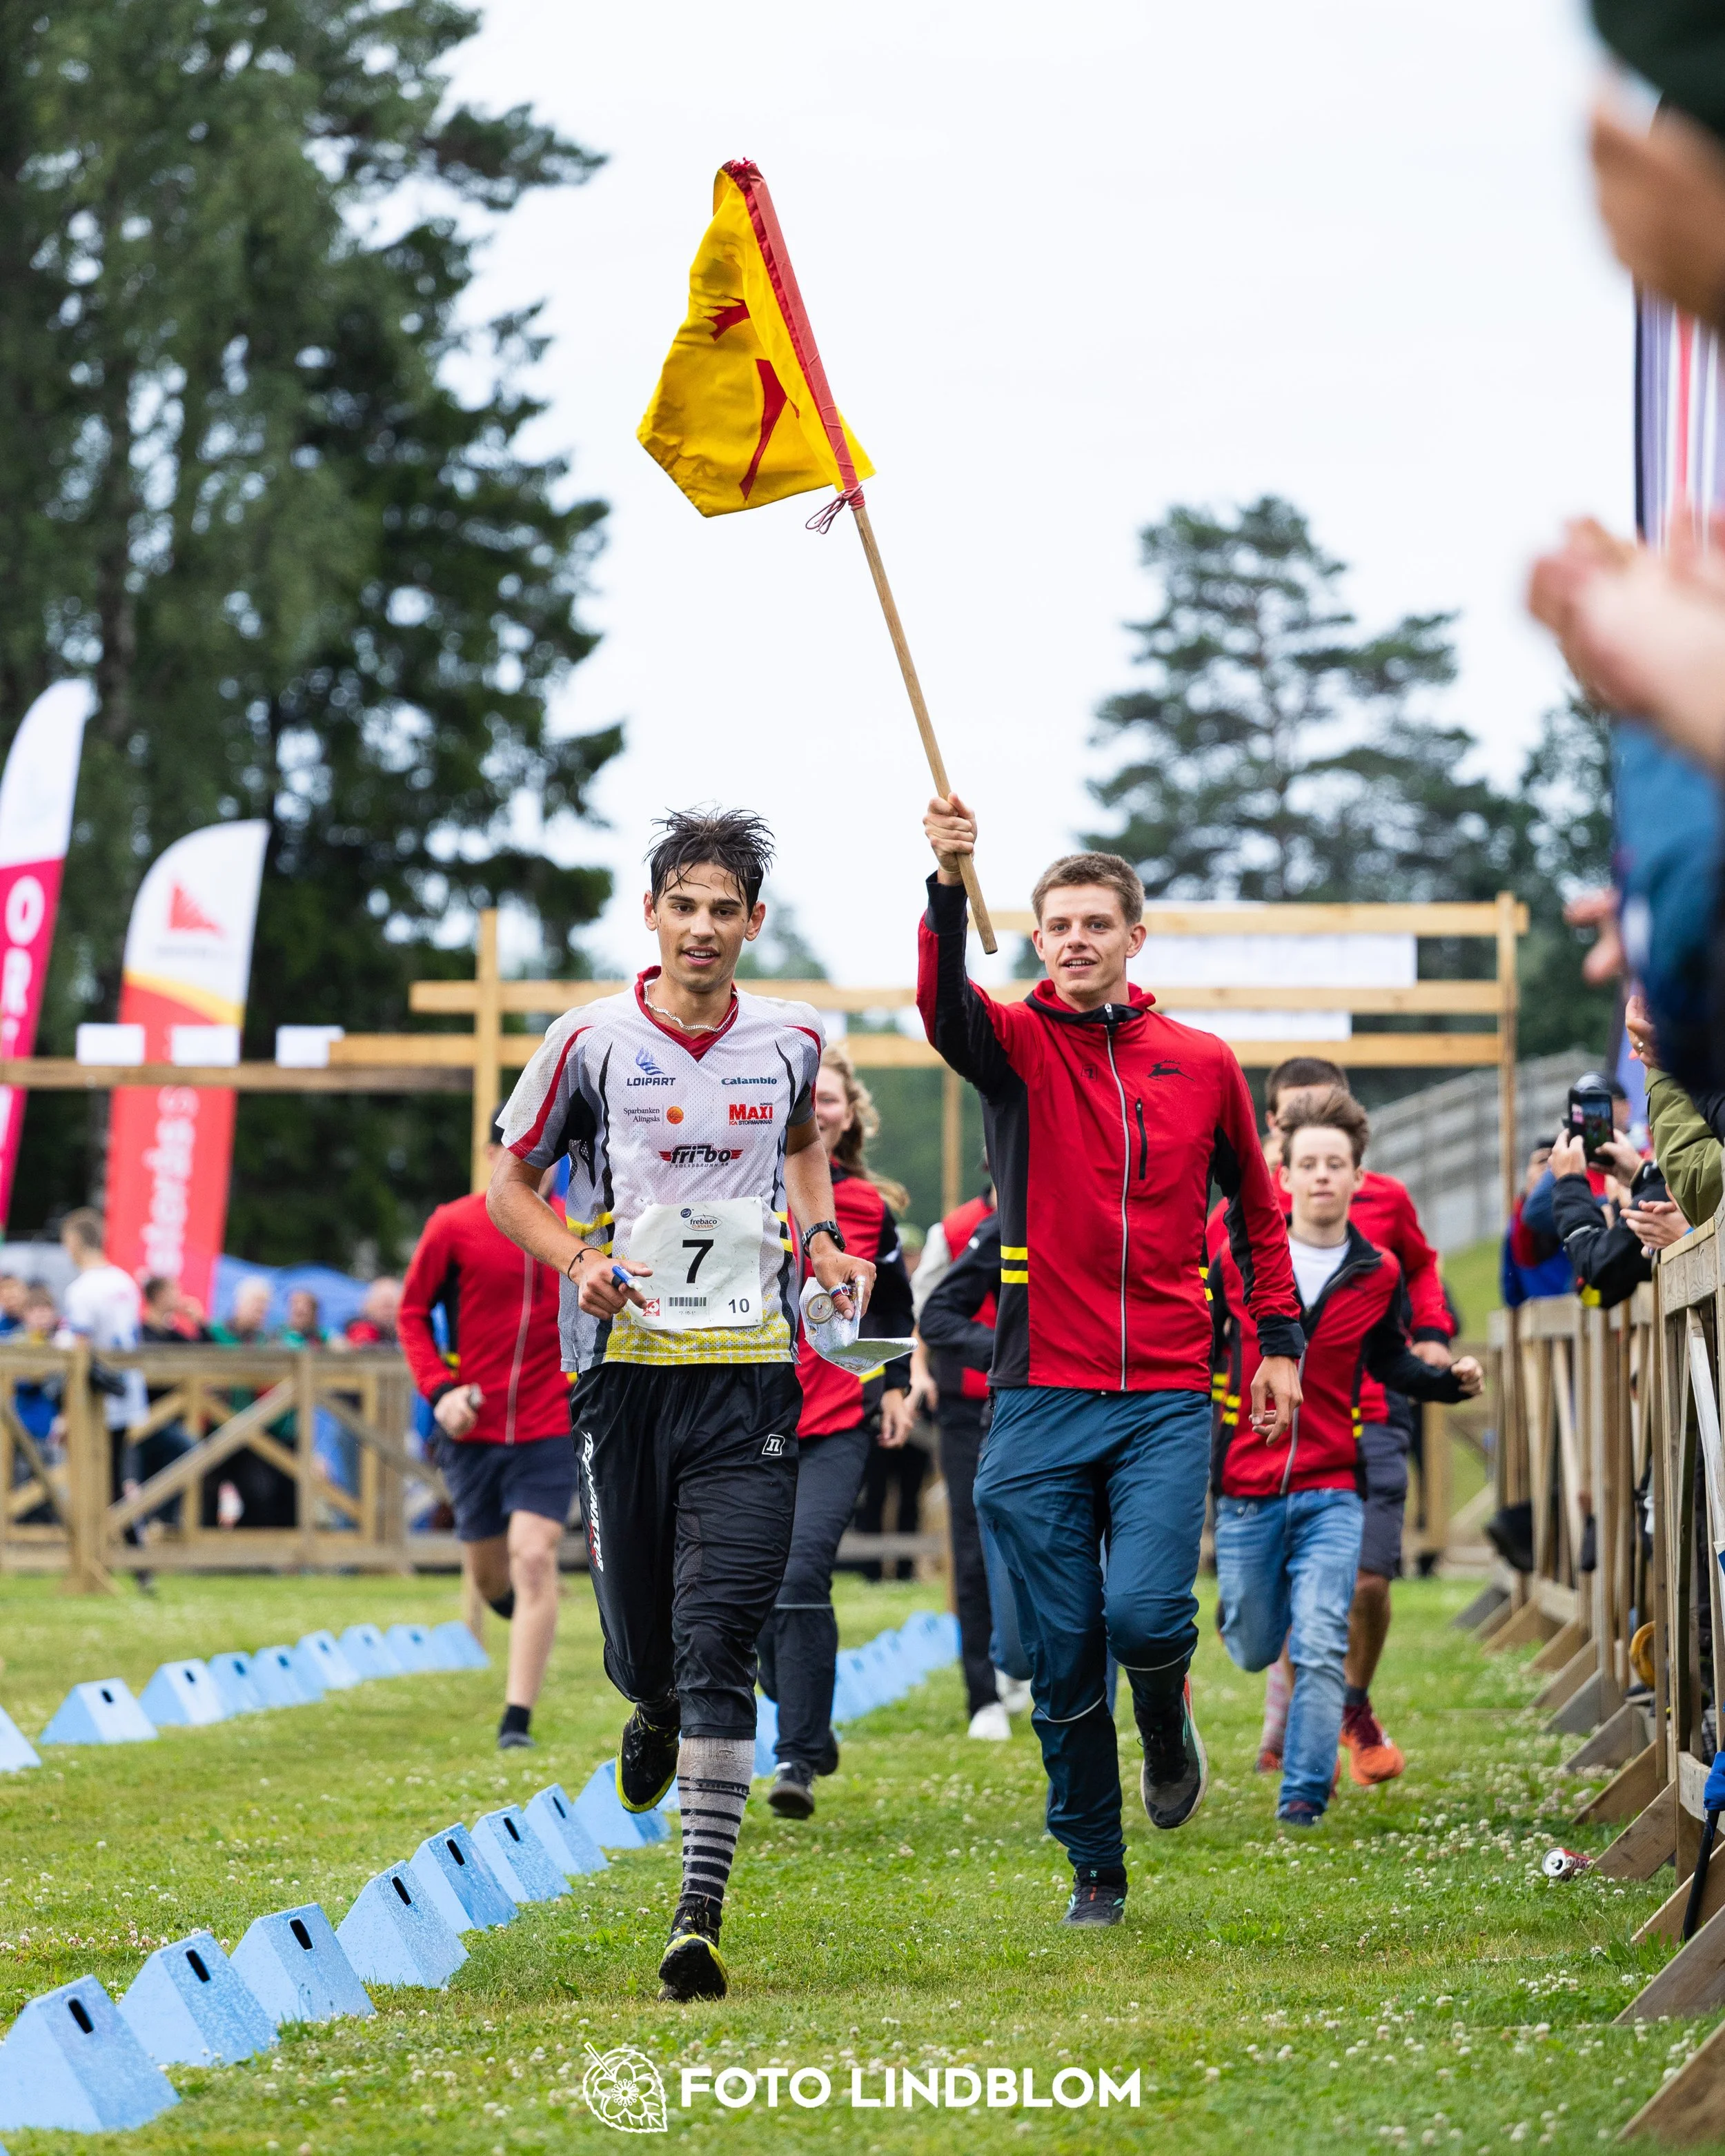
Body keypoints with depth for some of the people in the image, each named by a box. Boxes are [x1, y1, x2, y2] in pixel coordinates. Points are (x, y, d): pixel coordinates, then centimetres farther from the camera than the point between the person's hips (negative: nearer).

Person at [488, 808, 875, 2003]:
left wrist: (823, 1239, 11)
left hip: (750, 1376, 0)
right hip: (624, 1366, 0)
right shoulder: (592, 1039, 0)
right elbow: (510, 1184, 9)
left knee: (717, 1645, -12)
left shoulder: (790, 1039, 7)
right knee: (641, 1640, 8)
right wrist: (579, 1261, -9)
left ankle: (701, 1915, -15)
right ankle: (654, 1712, 48)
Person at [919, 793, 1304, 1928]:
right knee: (1063, 1656, 3)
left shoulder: (1203, 1063, 8)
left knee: (1144, 1610, -18)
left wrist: (1281, 1341, 12)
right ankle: (1096, 1870, 18)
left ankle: (1169, 1726, 16)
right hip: (1041, 1399, 0)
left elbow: (1258, 1206, 19)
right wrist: (949, 887, -38)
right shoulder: (1018, 1044, 3)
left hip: (1169, 1398, 0)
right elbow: (945, 1005, -21)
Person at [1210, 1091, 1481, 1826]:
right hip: (1246, 1490, 0)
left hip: (1332, 1494, 0)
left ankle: (1305, 1794, -5)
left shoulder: (1379, 1275, 1)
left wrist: (1449, 1381, 0)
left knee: (1320, 1650, -13)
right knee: (1253, 1650, 13)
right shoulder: (1238, 1260, -4)